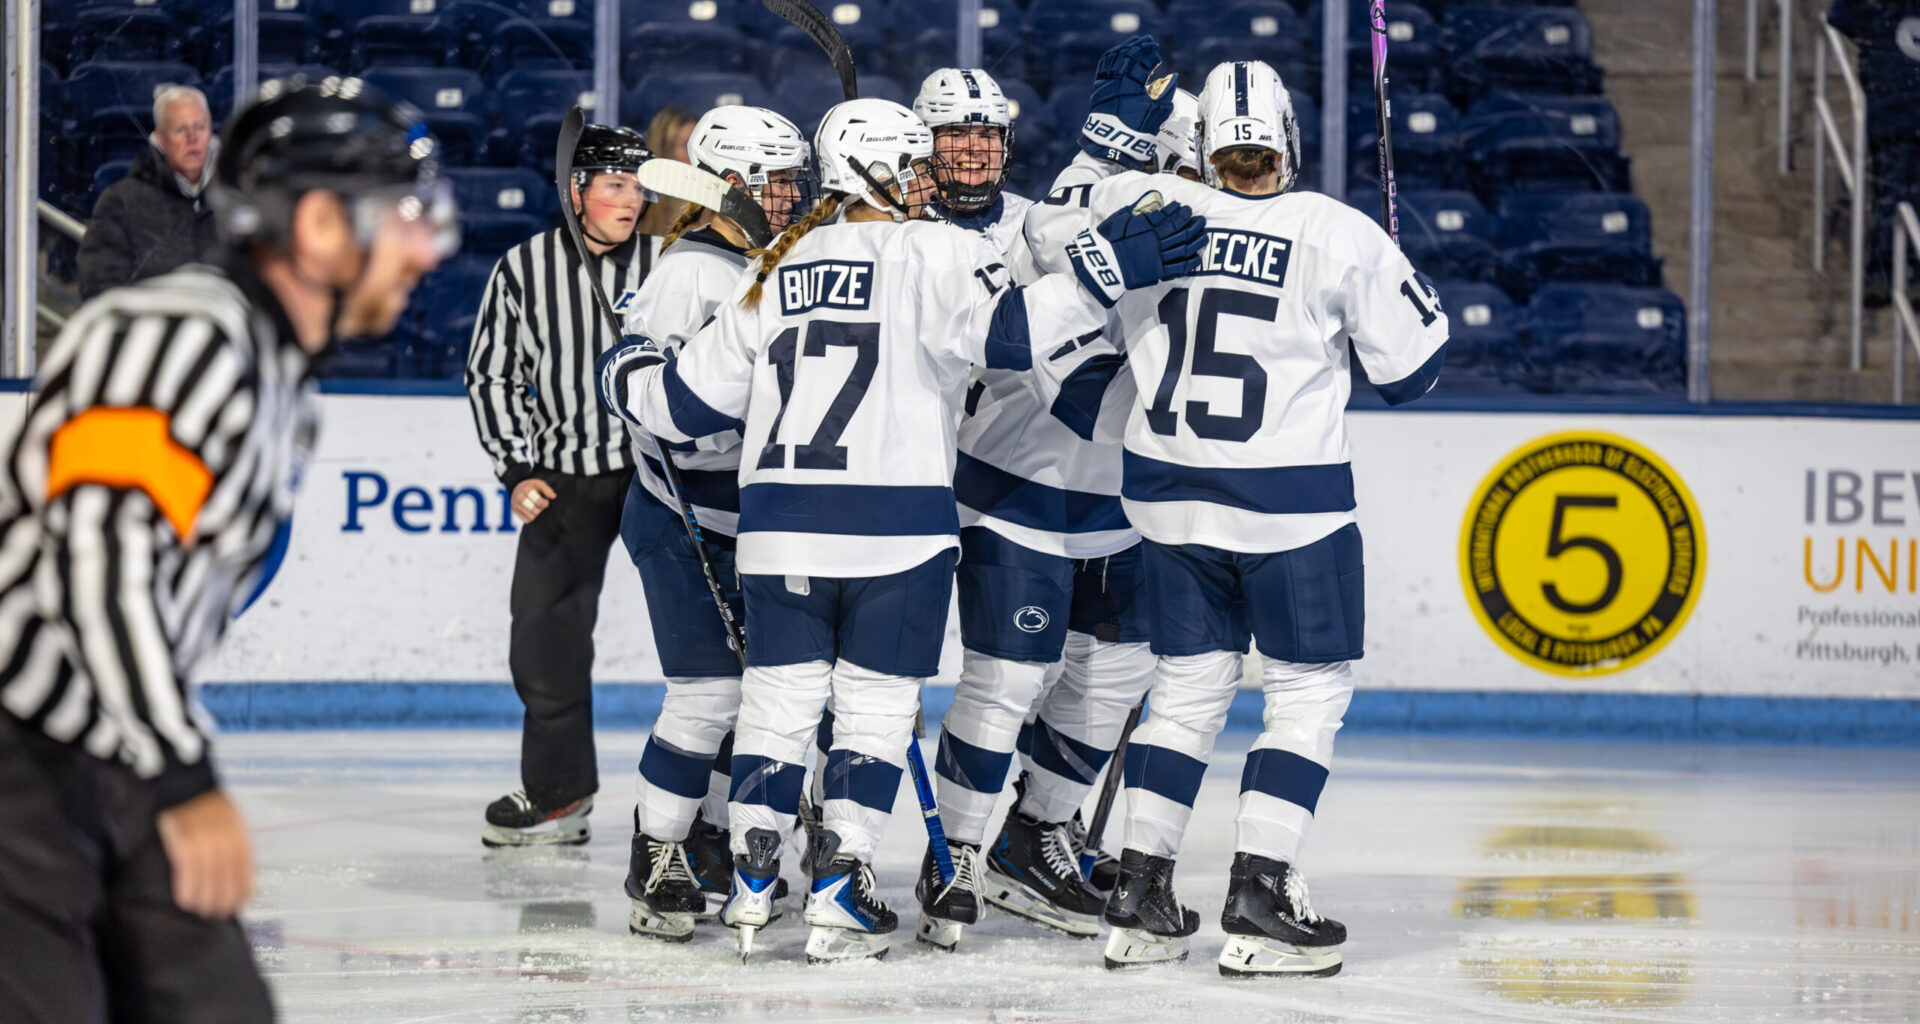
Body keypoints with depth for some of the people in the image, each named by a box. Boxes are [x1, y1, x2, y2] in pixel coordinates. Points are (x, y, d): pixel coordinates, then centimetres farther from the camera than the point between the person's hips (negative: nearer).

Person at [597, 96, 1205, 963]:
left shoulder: (776, 271, 11)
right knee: (875, 701, 5)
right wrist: (1106, 272, -24)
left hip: (779, 526, 4)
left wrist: (628, 380, 33)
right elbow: (1008, 330, -22)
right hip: (896, 527, -4)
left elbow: (692, 402, 14)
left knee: (779, 695, 12)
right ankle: (836, 892, 2)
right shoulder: (933, 254, -5)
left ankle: (751, 882, 13)